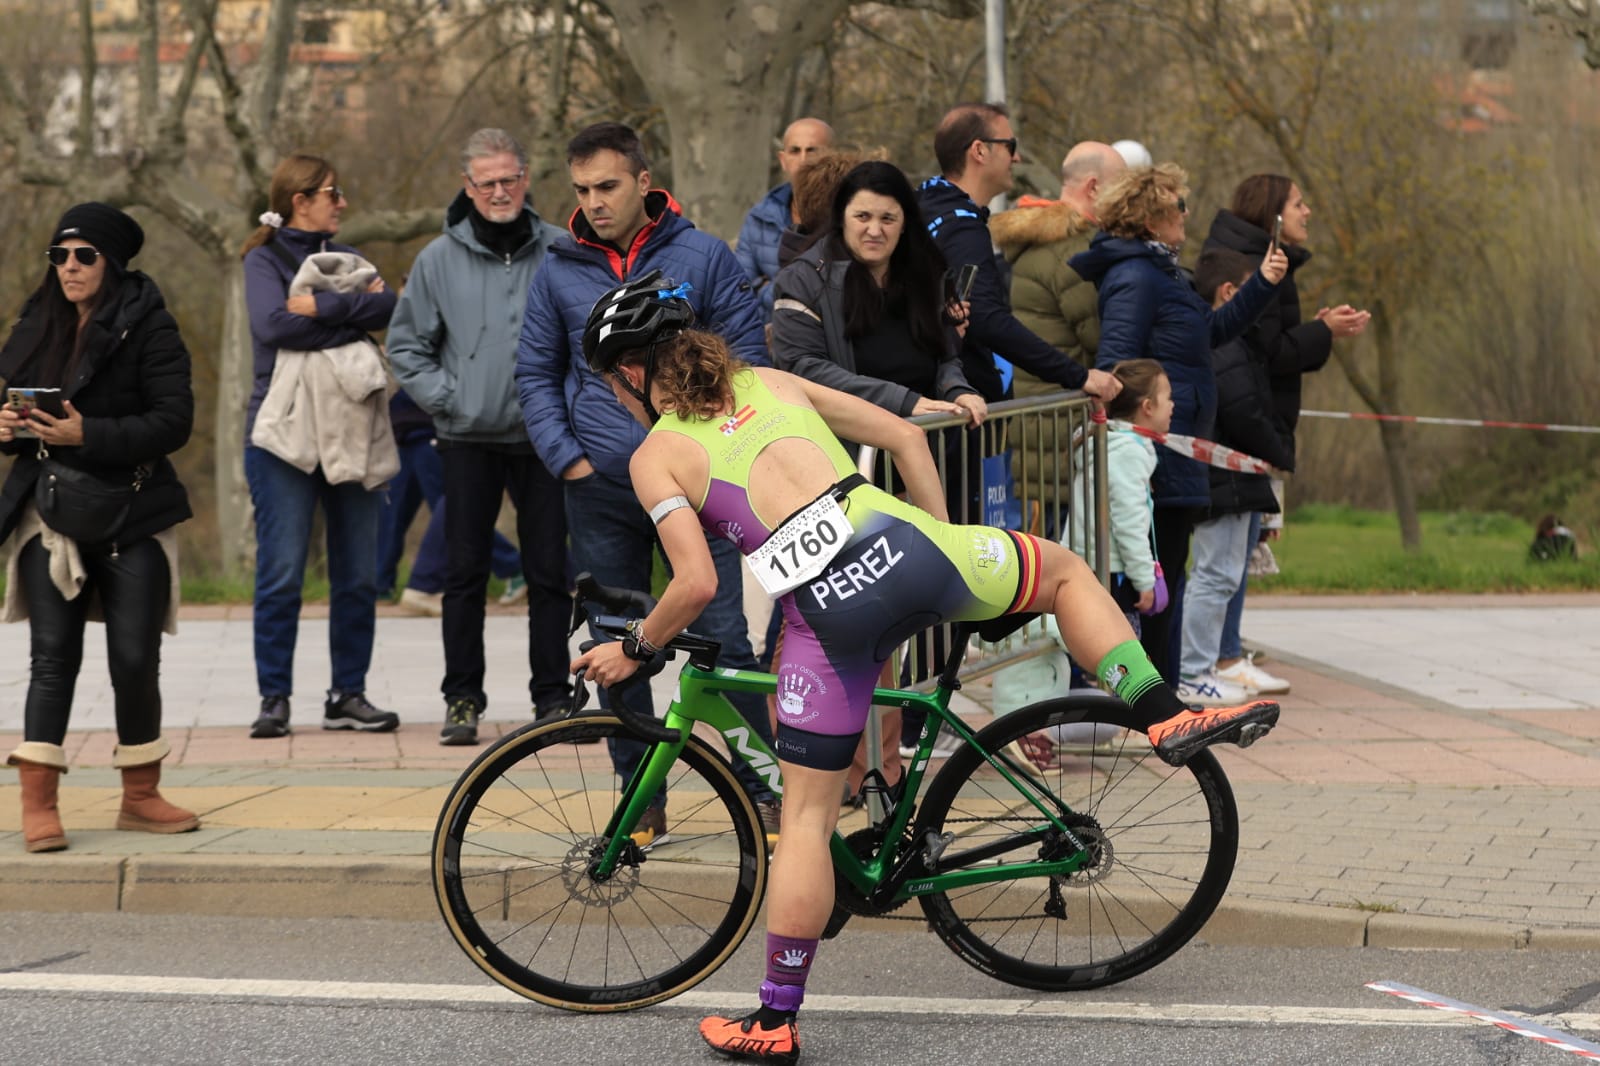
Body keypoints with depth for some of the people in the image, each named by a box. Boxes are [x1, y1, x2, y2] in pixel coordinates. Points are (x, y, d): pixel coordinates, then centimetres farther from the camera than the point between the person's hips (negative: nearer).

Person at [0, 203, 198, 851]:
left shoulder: (149, 329, -5)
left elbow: (174, 422, -13)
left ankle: (140, 797, 14)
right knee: (52, 653, -4)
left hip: (131, 519, -3)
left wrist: (87, 434, -23)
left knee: (135, 659, -1)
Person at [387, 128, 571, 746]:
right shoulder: (440, 259, 4)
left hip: (542, 437, 0)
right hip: (468, 439, 1)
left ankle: (553, 695, 10)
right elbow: (406, 343, 10)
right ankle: (462, 699, 9)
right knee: (465, 573, 3)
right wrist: (444, 396, -2)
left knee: (550, 573, 2)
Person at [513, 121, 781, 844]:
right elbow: (536, 374, 14)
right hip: (602, 489, 3)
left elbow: (748, 358, 4)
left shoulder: (703, 258, 2)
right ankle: (642, 804, 13)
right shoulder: (559, 273, 8)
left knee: (728, 637, -7)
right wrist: (567, 458, 1)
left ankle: (763, 791, 3)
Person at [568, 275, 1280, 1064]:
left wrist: (634, 650, 15)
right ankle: (1165, 716, 18)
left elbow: (697, 585, -1)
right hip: (899, 546, 3)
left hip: (827, 609, -3)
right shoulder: (769, 382, 23)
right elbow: (905, 438, 21)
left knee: (806, 817, 7)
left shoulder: (654, 458, 10)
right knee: (1066, 569, 32)